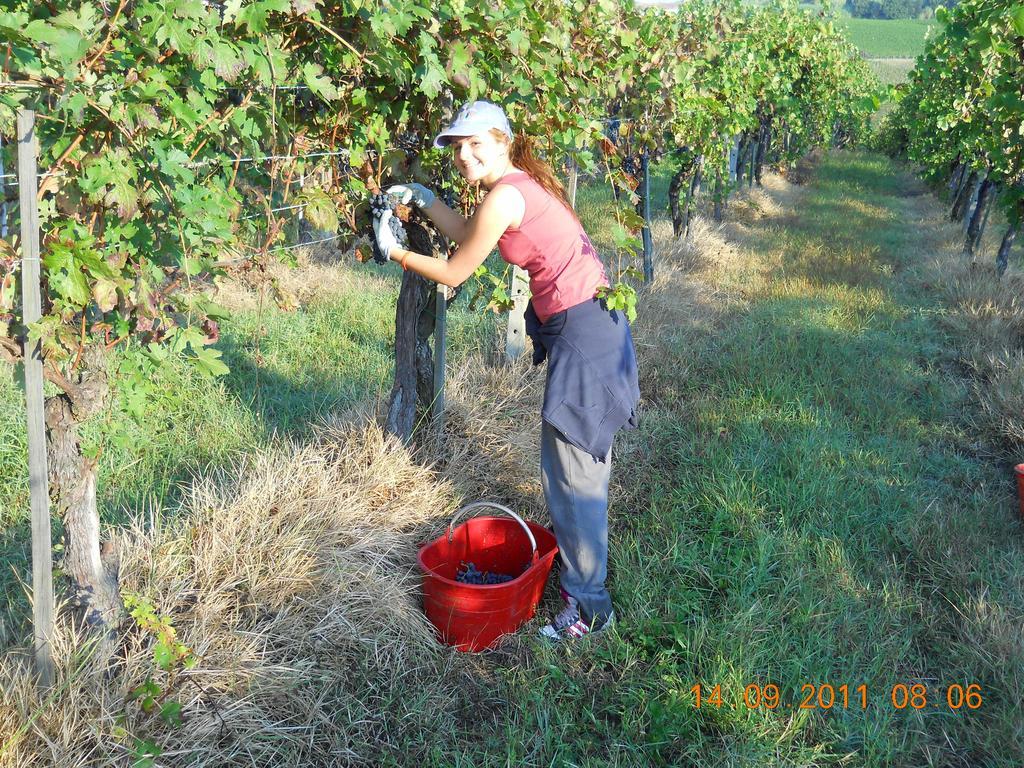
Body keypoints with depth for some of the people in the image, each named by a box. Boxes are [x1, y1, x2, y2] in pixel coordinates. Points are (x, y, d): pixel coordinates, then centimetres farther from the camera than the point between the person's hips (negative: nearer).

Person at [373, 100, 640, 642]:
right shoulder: (523, 183, 13)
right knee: (578, 460, 24)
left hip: (581, 332, -11)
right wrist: (424, 199, 22)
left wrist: (393, 253, 7)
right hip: (590, 321, 11)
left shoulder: (505, 195, -16)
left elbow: (453, 272, -6)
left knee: (569, 471, -3)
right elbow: (468, 234, 27)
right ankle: (580, 560, 44)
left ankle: (589, 605, 8)